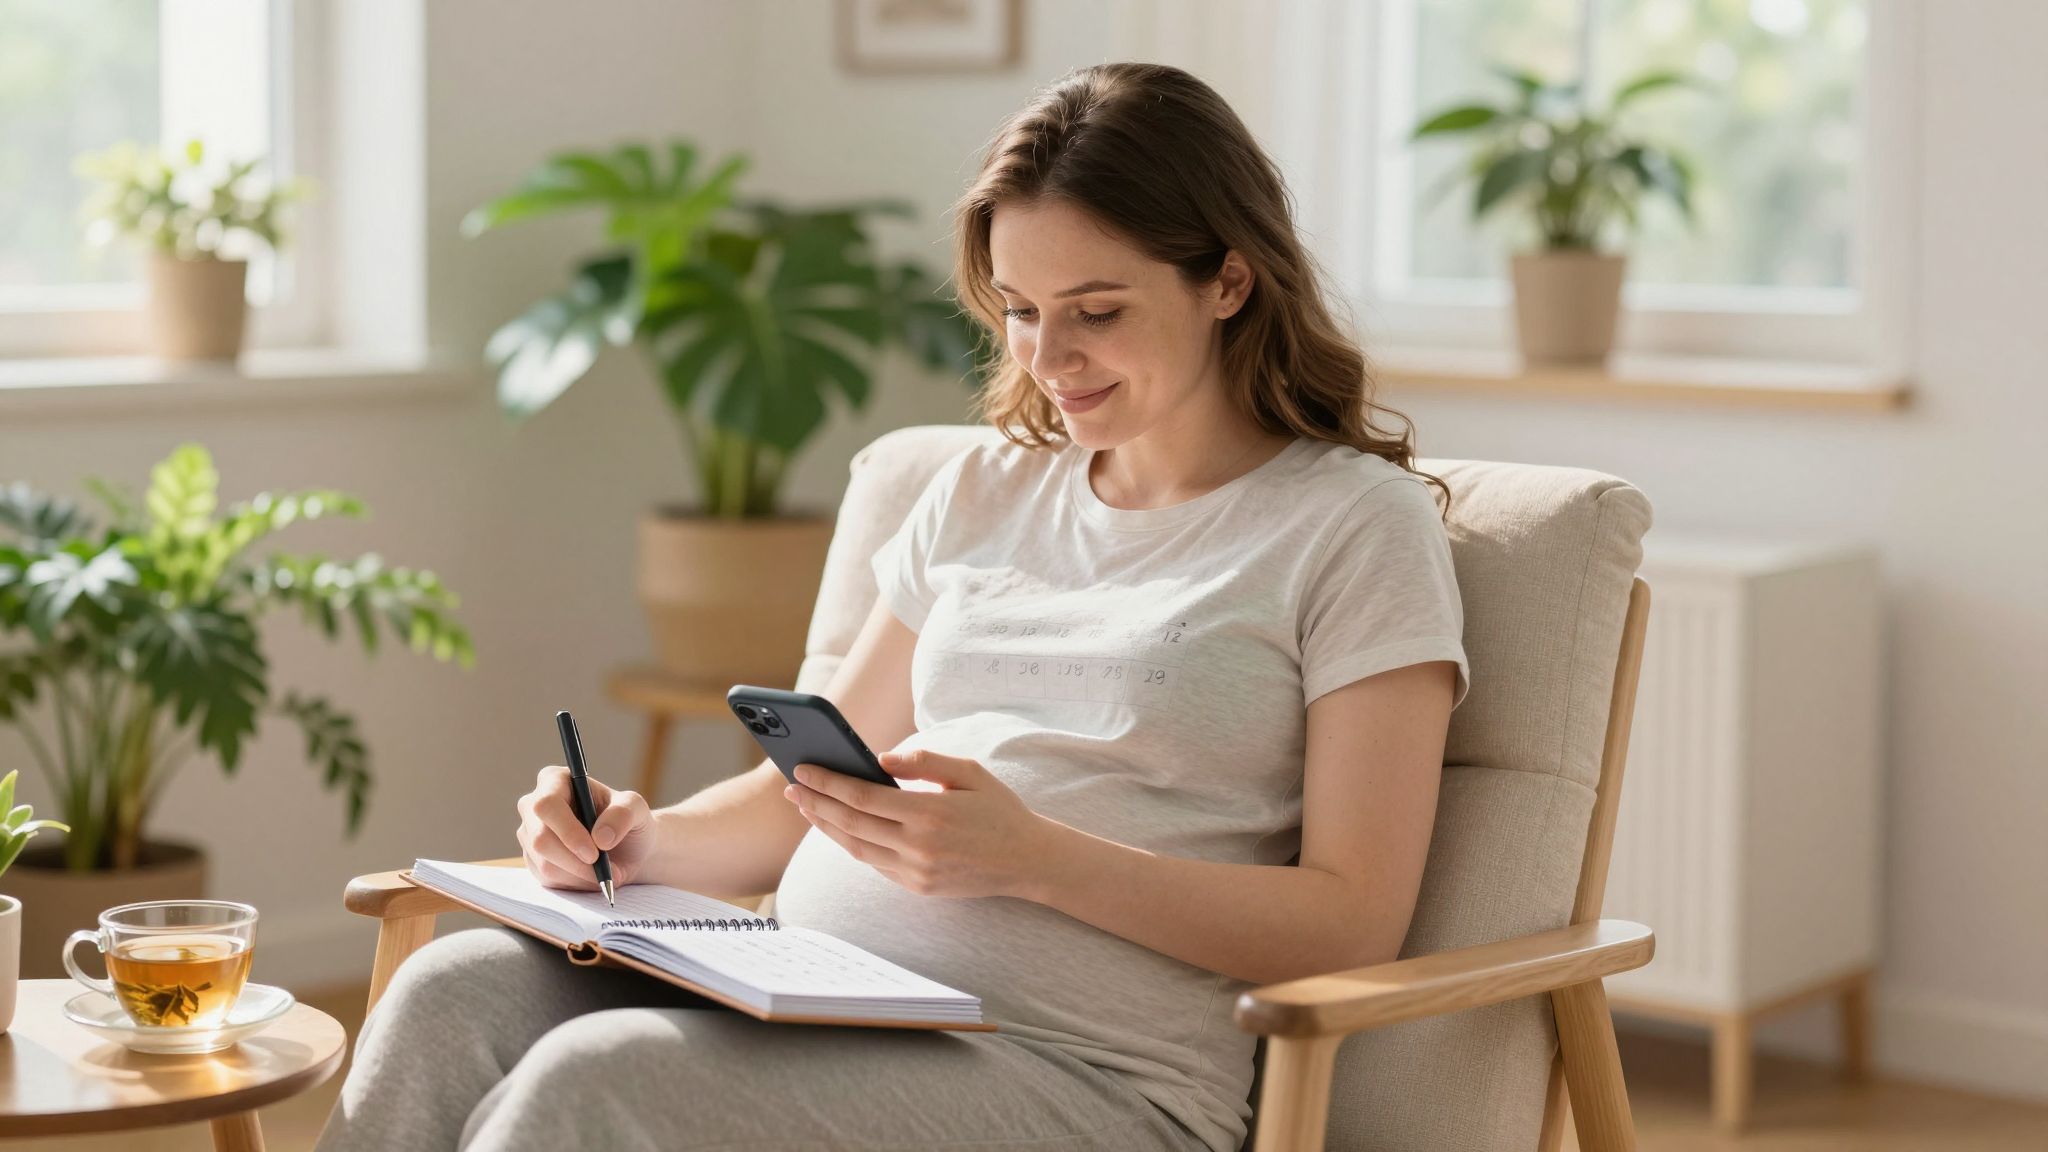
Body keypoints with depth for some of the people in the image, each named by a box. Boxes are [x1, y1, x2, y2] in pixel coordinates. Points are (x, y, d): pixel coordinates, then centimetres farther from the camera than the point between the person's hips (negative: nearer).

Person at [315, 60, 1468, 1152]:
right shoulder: (983, 493, 20)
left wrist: (1034, 859, -18)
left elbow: (1354, 923, -6)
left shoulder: (1359, 525, 1)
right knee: (452, 999, -22)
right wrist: (647, 839, 1)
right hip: (813, 1000, 6)